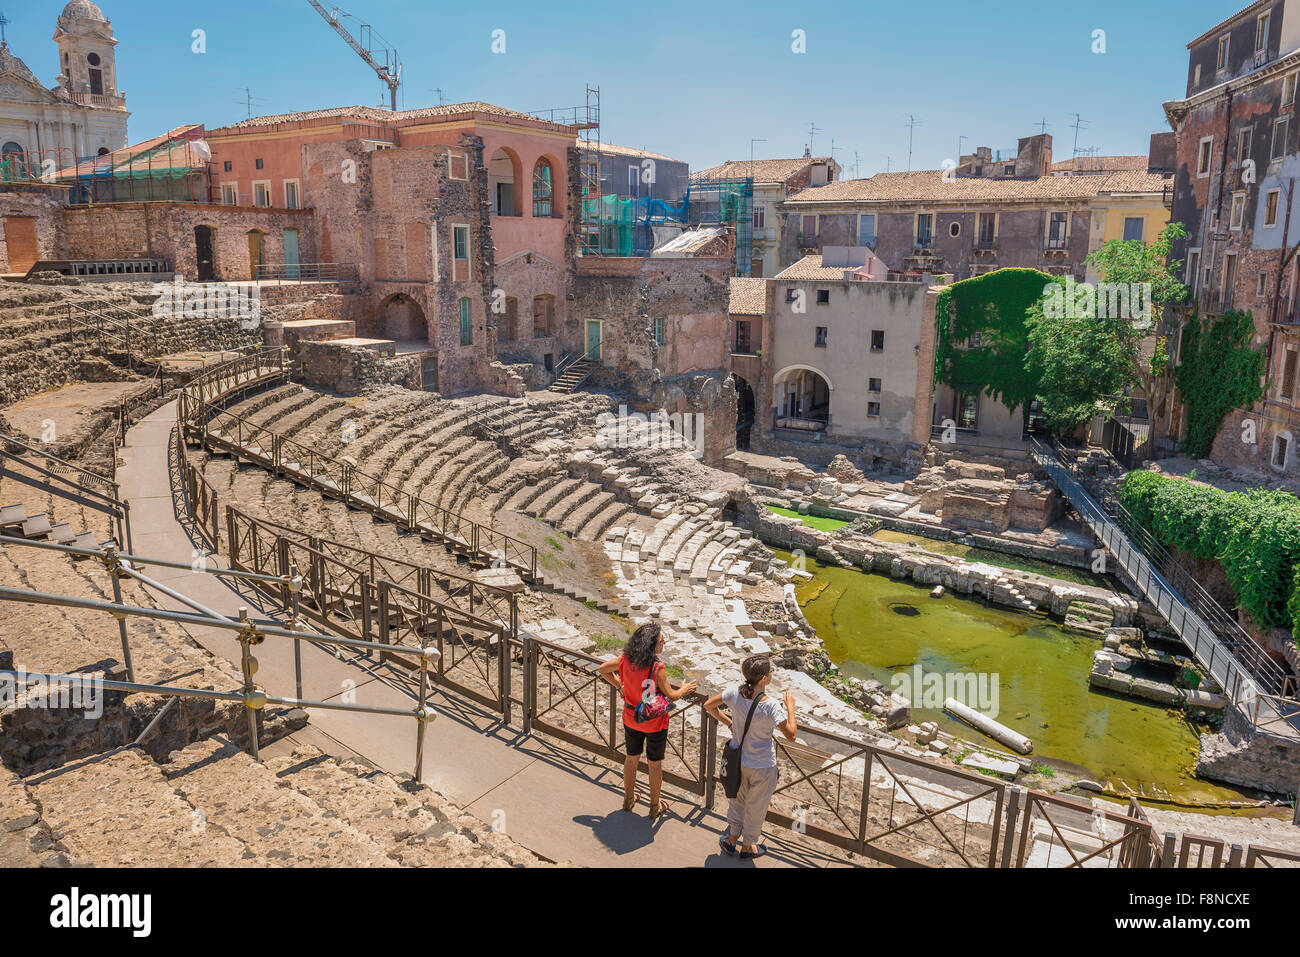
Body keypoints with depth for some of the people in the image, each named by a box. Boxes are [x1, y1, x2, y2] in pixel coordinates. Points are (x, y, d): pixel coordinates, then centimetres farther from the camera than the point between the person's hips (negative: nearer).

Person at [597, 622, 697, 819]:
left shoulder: (626, 659, -15)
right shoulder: (658, 668, -31)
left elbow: (602, 669, -1)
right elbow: (670, 696, -20)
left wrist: (619, 685, 7)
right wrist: (685, 690, 0)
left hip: (631, 719, 5)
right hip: (654, 723, -5)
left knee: (631, 759, 26)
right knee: (655, 764, 17)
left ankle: (628, 799, 44)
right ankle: (655, 806, 34)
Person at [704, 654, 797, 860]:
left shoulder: (734, 694, -17)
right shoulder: (770, 707, -32)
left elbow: (708, 706, -3)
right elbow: (791, 735, -24)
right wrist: (790, 706, -14)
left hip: (738, 760, 5)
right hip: (762, 767, -5)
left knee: (738, 799, 28)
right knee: (756, 807, 20)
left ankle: (732, 839, 45)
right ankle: (747, 847, 40)